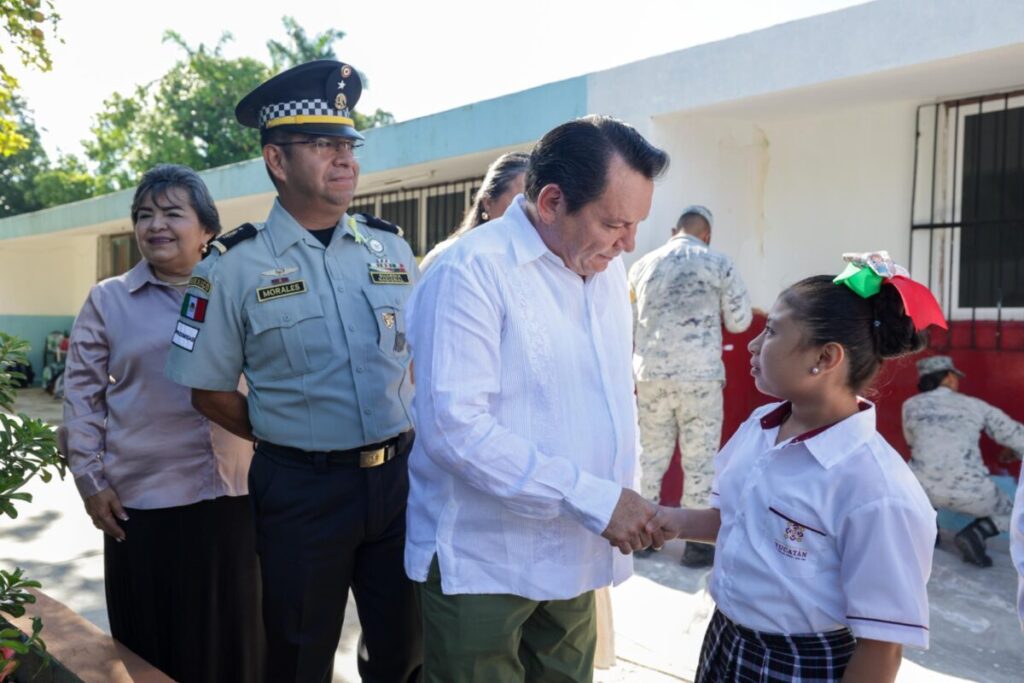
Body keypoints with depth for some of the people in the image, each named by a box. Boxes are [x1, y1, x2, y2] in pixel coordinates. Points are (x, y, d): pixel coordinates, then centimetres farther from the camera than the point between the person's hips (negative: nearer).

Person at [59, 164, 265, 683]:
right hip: (142, 498, -1)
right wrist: (90, 479, 0)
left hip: (228, 493, 1)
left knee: (230, 635, 12)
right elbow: (81, 393, 4)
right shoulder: (108, 300, 3)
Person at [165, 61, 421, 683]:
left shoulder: (391, 248, 4)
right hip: (301, 490, -2)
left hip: (399, 477, 3)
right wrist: (285, 439, 1)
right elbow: (209, 390, 1)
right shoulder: (235, 267, -6)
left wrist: (408, 437, 6)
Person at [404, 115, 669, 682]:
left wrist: (624, 504, 9)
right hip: (483, 565, -7)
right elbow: (455, 425, -25)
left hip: (574, 560, 7)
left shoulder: (606, 271, 7)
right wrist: (594, 498, -23)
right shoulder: (472, 271, -18)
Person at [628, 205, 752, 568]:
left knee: (652, 455, 15)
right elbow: (740, 322, 1)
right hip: (700, 376, -3)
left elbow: (628, 324, 12)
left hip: (651, 374, 3)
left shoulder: (642, 265, 8)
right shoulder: (718, 263, -2)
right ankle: (698, 541, 14)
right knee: (699, 460, 7)